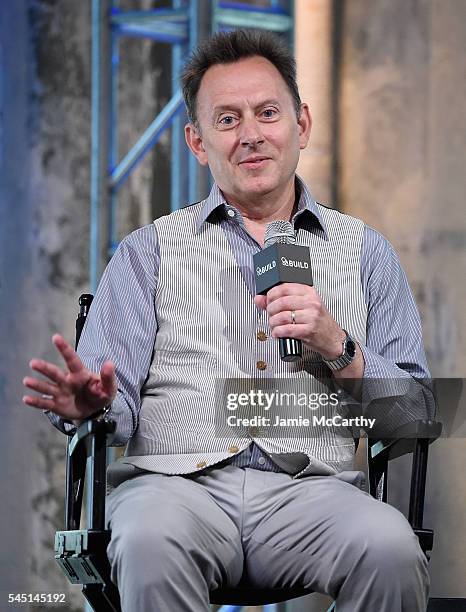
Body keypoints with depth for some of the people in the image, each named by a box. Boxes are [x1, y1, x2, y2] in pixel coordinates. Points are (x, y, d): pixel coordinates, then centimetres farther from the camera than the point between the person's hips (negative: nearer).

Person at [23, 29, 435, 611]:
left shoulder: (365, 252, 21)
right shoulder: (148, 252, 19)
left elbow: (417, 415, 14)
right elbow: (117, 404, 8)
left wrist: (339, 349, -3)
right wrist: (93, 404, -16)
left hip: (309, 488, 1)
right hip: (177, 481, -1)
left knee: (390, 547, -33)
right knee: (152, 542, -37)